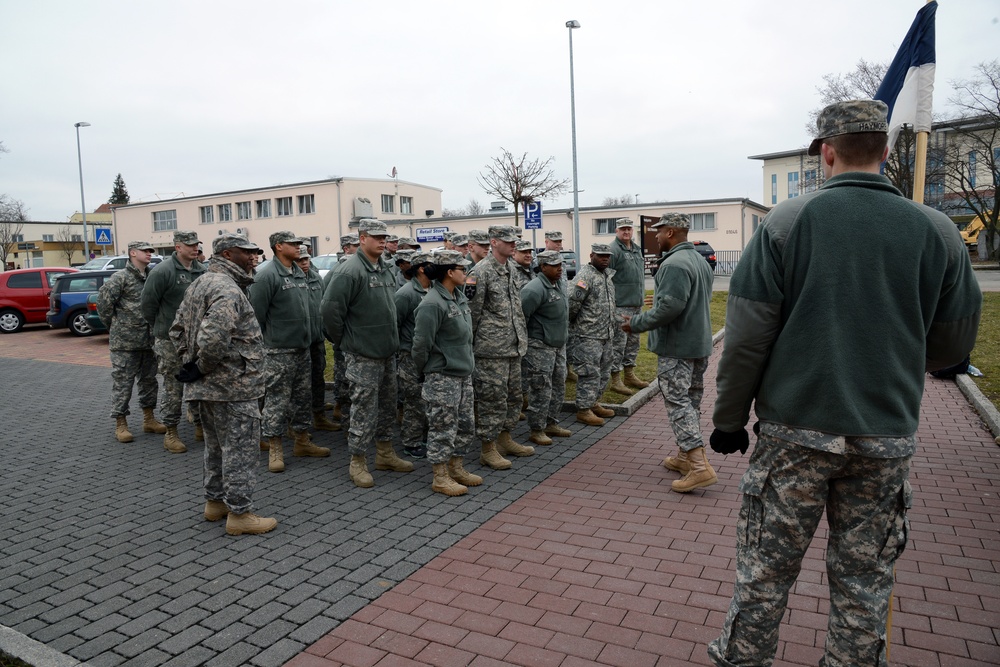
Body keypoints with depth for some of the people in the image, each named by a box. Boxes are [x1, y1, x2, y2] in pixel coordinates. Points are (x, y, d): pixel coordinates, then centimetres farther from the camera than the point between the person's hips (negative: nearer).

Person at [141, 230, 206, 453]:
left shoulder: (202, 271, 4)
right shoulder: (162, 271, -12)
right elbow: (148, 303, -6)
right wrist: (160, 327, 4)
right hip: (170, 340, -5)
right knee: (173, 387, 1)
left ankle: (200, 426, 26)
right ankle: (170, 433, 13)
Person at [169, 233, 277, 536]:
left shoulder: (199, 285, 14)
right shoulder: (228, 289, -19)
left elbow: (178, 329, 18)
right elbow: (214, 338, -31)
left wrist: (190, 362, 13)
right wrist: (201, 368, -16)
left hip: (206, 387, 10)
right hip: (233, 387, -10)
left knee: (217, 446, 21)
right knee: (240, 450, -1)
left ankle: (215, 502, 33)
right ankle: (239, 513, 7)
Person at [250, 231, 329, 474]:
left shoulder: (299, 273, 13)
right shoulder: (266, 276, -13)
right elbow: (257, 314, -13)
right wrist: (263, 343, -8)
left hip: (302, 348, 8)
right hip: (279, 352, -8)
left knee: (303, 396, 15)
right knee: (277, 400, -2)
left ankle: (302, 441, 27)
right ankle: (275, 449, 7)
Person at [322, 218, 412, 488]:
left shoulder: (385, 269, 11)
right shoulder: (350, 271, -16)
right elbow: (330, 309, -20)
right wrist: (343, 341, -10)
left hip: (388, 352, 8)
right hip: (363, 356, -8)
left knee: (387, 405, 17)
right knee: (364, 408, -1)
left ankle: (385, 453, 31)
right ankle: (358, 462, 12)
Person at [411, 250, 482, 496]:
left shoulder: (460, 297, 10)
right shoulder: (432, 304, -20)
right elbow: (421, 343, -19)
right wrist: (423, 371, -7)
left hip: (464, 373, 9)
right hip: (442, 377, -9)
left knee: (466, 424, 16)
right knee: (443, 427, 1)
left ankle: (456, 468, 31)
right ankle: (440, 478, 13)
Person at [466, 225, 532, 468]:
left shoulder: (511, 268, 13)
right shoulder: (481, 272, -13)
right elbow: (471, 310, -13)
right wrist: (471, 344, -9)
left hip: (514, 347, 9)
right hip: (491, 349, -9)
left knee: (513, 395, 16)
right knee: (492, 397, -3)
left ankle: (504, 439, 32)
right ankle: (488, 450, 9)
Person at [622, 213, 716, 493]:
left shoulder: (674, 264, -19)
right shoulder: (701, 260, 14)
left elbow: (669, 307, -26)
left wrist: (637, 323, -15)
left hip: (676, 347, -10)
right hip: (700, 343, 10)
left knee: (678, 402, -7)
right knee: (691, 400, 16)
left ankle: (699, 467, -10)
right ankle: (686, 457, 28)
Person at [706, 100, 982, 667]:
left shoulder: (788, 221, -7)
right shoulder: (937, 231, 1)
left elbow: (746, 336, -9)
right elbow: (953, 346, 9)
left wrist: (730, 419, 1)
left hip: (794, 429, -2)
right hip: (888, 438, 3)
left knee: (763, 575, 9)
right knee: (864, 583, 15)